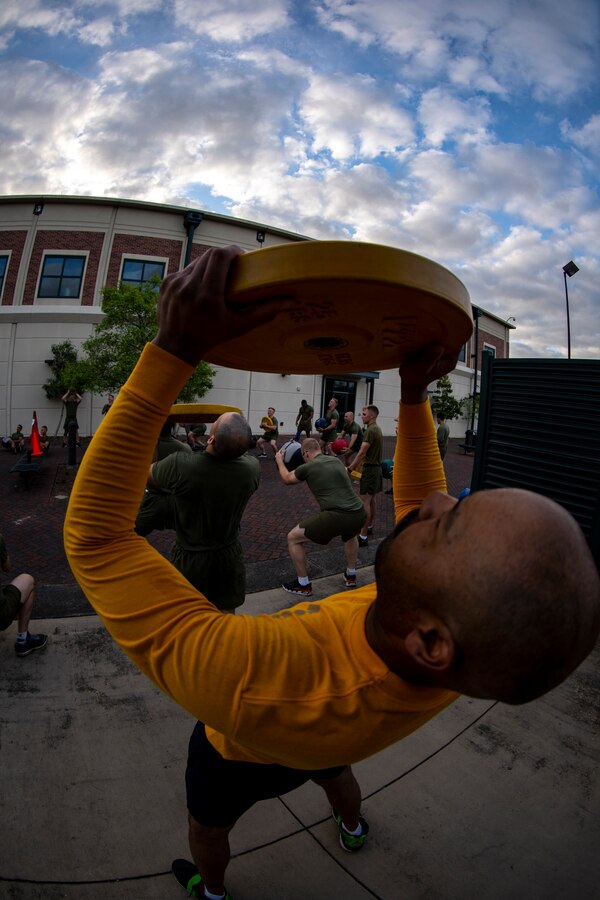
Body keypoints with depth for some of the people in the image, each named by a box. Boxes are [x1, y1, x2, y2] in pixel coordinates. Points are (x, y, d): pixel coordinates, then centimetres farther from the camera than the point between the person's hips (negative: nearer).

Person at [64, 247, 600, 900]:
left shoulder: (244, 682, -57)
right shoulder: (460, 656, -38)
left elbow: (92, 531, -51)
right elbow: (418, 500, -20)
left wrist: (175, 351, -56)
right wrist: (414, 393, -27)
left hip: (237, 753, -3)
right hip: (317, 745, 4)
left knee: (208, 822, 34)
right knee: (331, 768, 41)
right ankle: (353, 828, 74)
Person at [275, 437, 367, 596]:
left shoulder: (308, 467, 4)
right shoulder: (336, 460, 20)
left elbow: (286, 479, 24)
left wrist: (279, 460, 42)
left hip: (337, 517, -6)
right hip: (359, 514, 7)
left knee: (293, 538, 12)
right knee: (350, 534, 44)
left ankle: (303, 585, 21)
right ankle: (351, 576, 47)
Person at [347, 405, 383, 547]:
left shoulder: (370, 431, -18)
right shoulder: (377, 429, 13)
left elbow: (362, 452, -24)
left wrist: (350, 468, -22)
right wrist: (360, 465, 20)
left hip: (370, 469, -10)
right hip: (376, 467, 10)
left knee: (365, 501, -10)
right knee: (372, 499, 19)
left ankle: (363, 537, -10)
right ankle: (369, 527, 34)